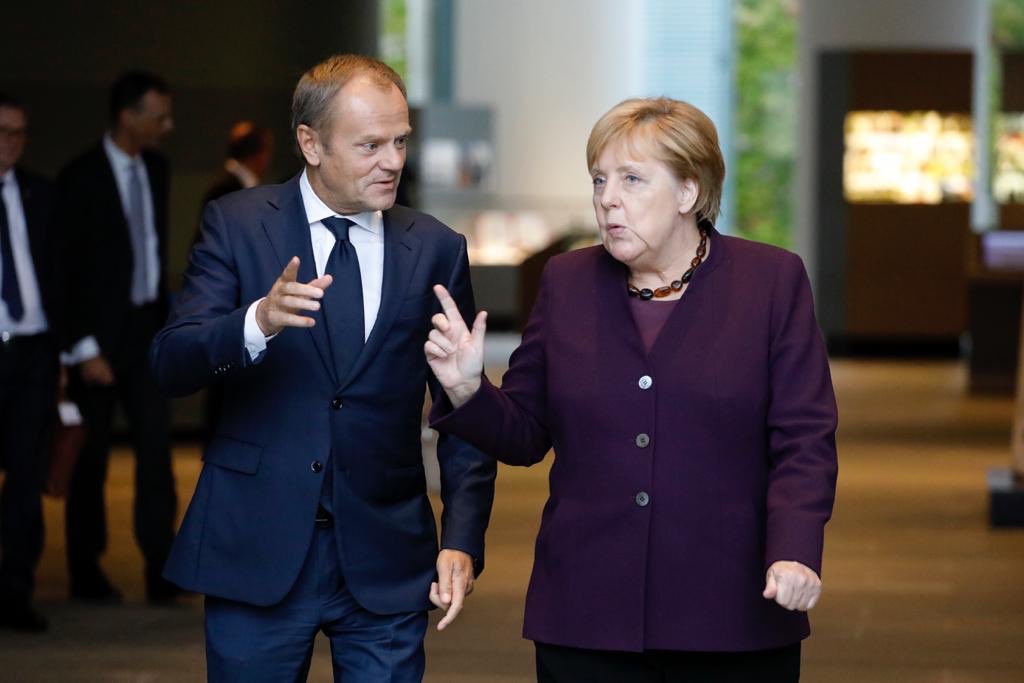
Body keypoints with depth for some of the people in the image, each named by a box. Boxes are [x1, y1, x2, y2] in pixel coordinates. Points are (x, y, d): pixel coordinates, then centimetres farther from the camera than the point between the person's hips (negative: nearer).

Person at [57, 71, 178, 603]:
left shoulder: (155, 170, 8)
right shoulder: (81, 179, -12)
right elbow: (68, 270, -12)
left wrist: (166, 318, 11)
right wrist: (85, 348, -15)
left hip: (147, 330, 5)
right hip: (101, 335, -5)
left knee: (156, 445, -4)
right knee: (91, 459, 4)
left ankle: (162, 569, -6)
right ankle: (86, 573, 16)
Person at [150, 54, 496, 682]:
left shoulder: (436, 249, 6)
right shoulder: (238, 225, 0)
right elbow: (172, 366, -9)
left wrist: (463, 539, -4)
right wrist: (259, 322, -29)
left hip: (386, 560, 1)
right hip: (258, 554, -1)